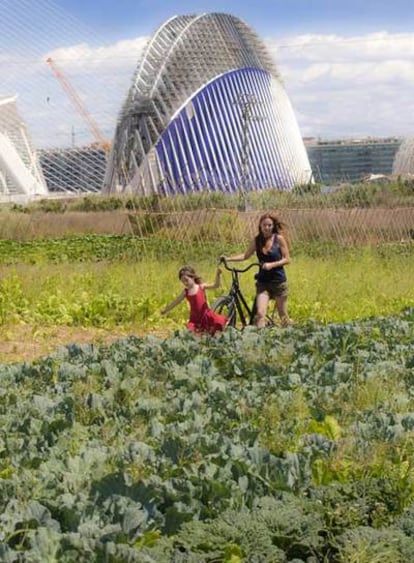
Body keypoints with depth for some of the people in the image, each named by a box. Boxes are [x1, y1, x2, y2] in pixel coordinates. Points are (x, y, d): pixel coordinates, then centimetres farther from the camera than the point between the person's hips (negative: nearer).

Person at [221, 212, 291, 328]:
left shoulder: (279, 239, -6)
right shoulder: (257, 240, 3)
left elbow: (287, 259, -6)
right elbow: (246, 255, 7)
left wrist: (272, 265, -19)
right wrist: (228, 258, -5)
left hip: (278, 282, -2)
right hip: (263, 282, 2)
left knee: (283, 314, 7)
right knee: (260, 313, -14)